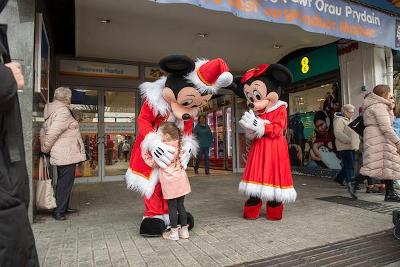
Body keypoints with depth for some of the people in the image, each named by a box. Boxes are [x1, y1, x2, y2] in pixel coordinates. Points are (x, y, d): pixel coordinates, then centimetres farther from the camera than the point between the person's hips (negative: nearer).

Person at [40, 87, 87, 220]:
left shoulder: (52, 111, 17)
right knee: (65, 181, -4)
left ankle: (64, 207, 29)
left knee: (63, 181, 17)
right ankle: (58, 211, 2)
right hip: (67, 154, -10)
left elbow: (43, 131, 20)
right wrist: (45, 149, -9)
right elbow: (52, 133, -20)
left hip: (61, 154, 10)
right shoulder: (63, 111, -15)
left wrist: (44, 147, 21)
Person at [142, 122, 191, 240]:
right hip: (181, 179, 6)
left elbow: (153, 163, -3)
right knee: (180, 205, 14)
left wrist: (145, 154, 10)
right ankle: (184, 230, 21)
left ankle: (174, 232, 13)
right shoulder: (178, 144, 2)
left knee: (172, 207, 5)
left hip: (170, 182, -6)